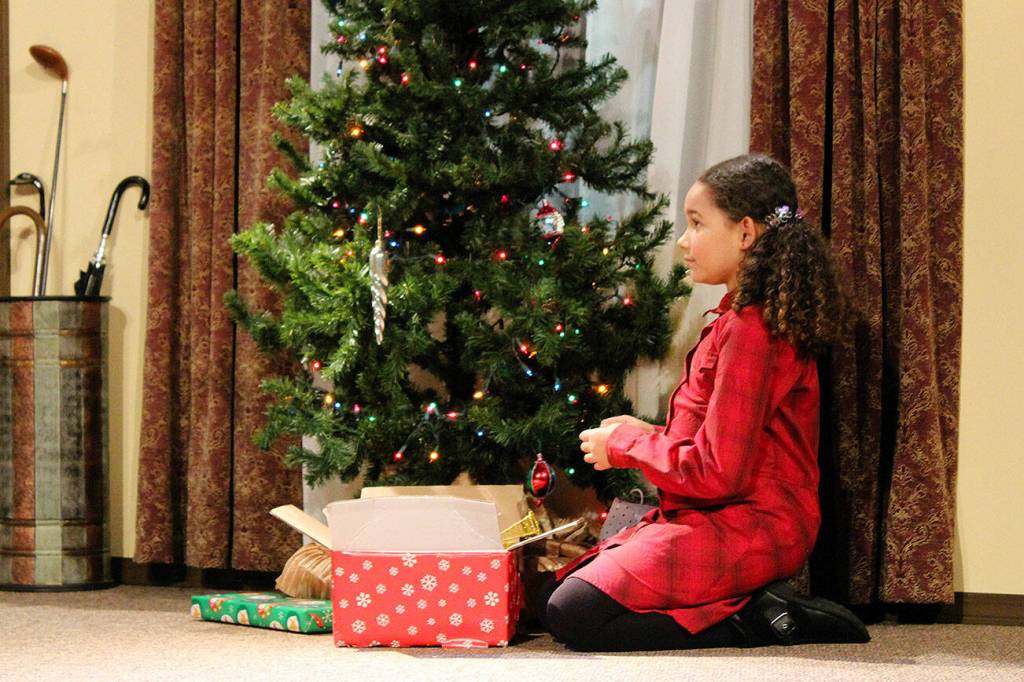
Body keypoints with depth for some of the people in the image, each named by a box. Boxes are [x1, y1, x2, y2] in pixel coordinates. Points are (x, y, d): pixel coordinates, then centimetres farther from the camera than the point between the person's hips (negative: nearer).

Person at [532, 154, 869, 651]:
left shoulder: (748, 330, -17)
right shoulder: (746, 318, 15)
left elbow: (718, 473, -20)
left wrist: (626, 443, -6)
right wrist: (645, 434, 7)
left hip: (745, 527, -11)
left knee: (572, 614, -19)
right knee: (553, 596, 8)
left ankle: (752, 622, -11)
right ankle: (754, 603, 4)